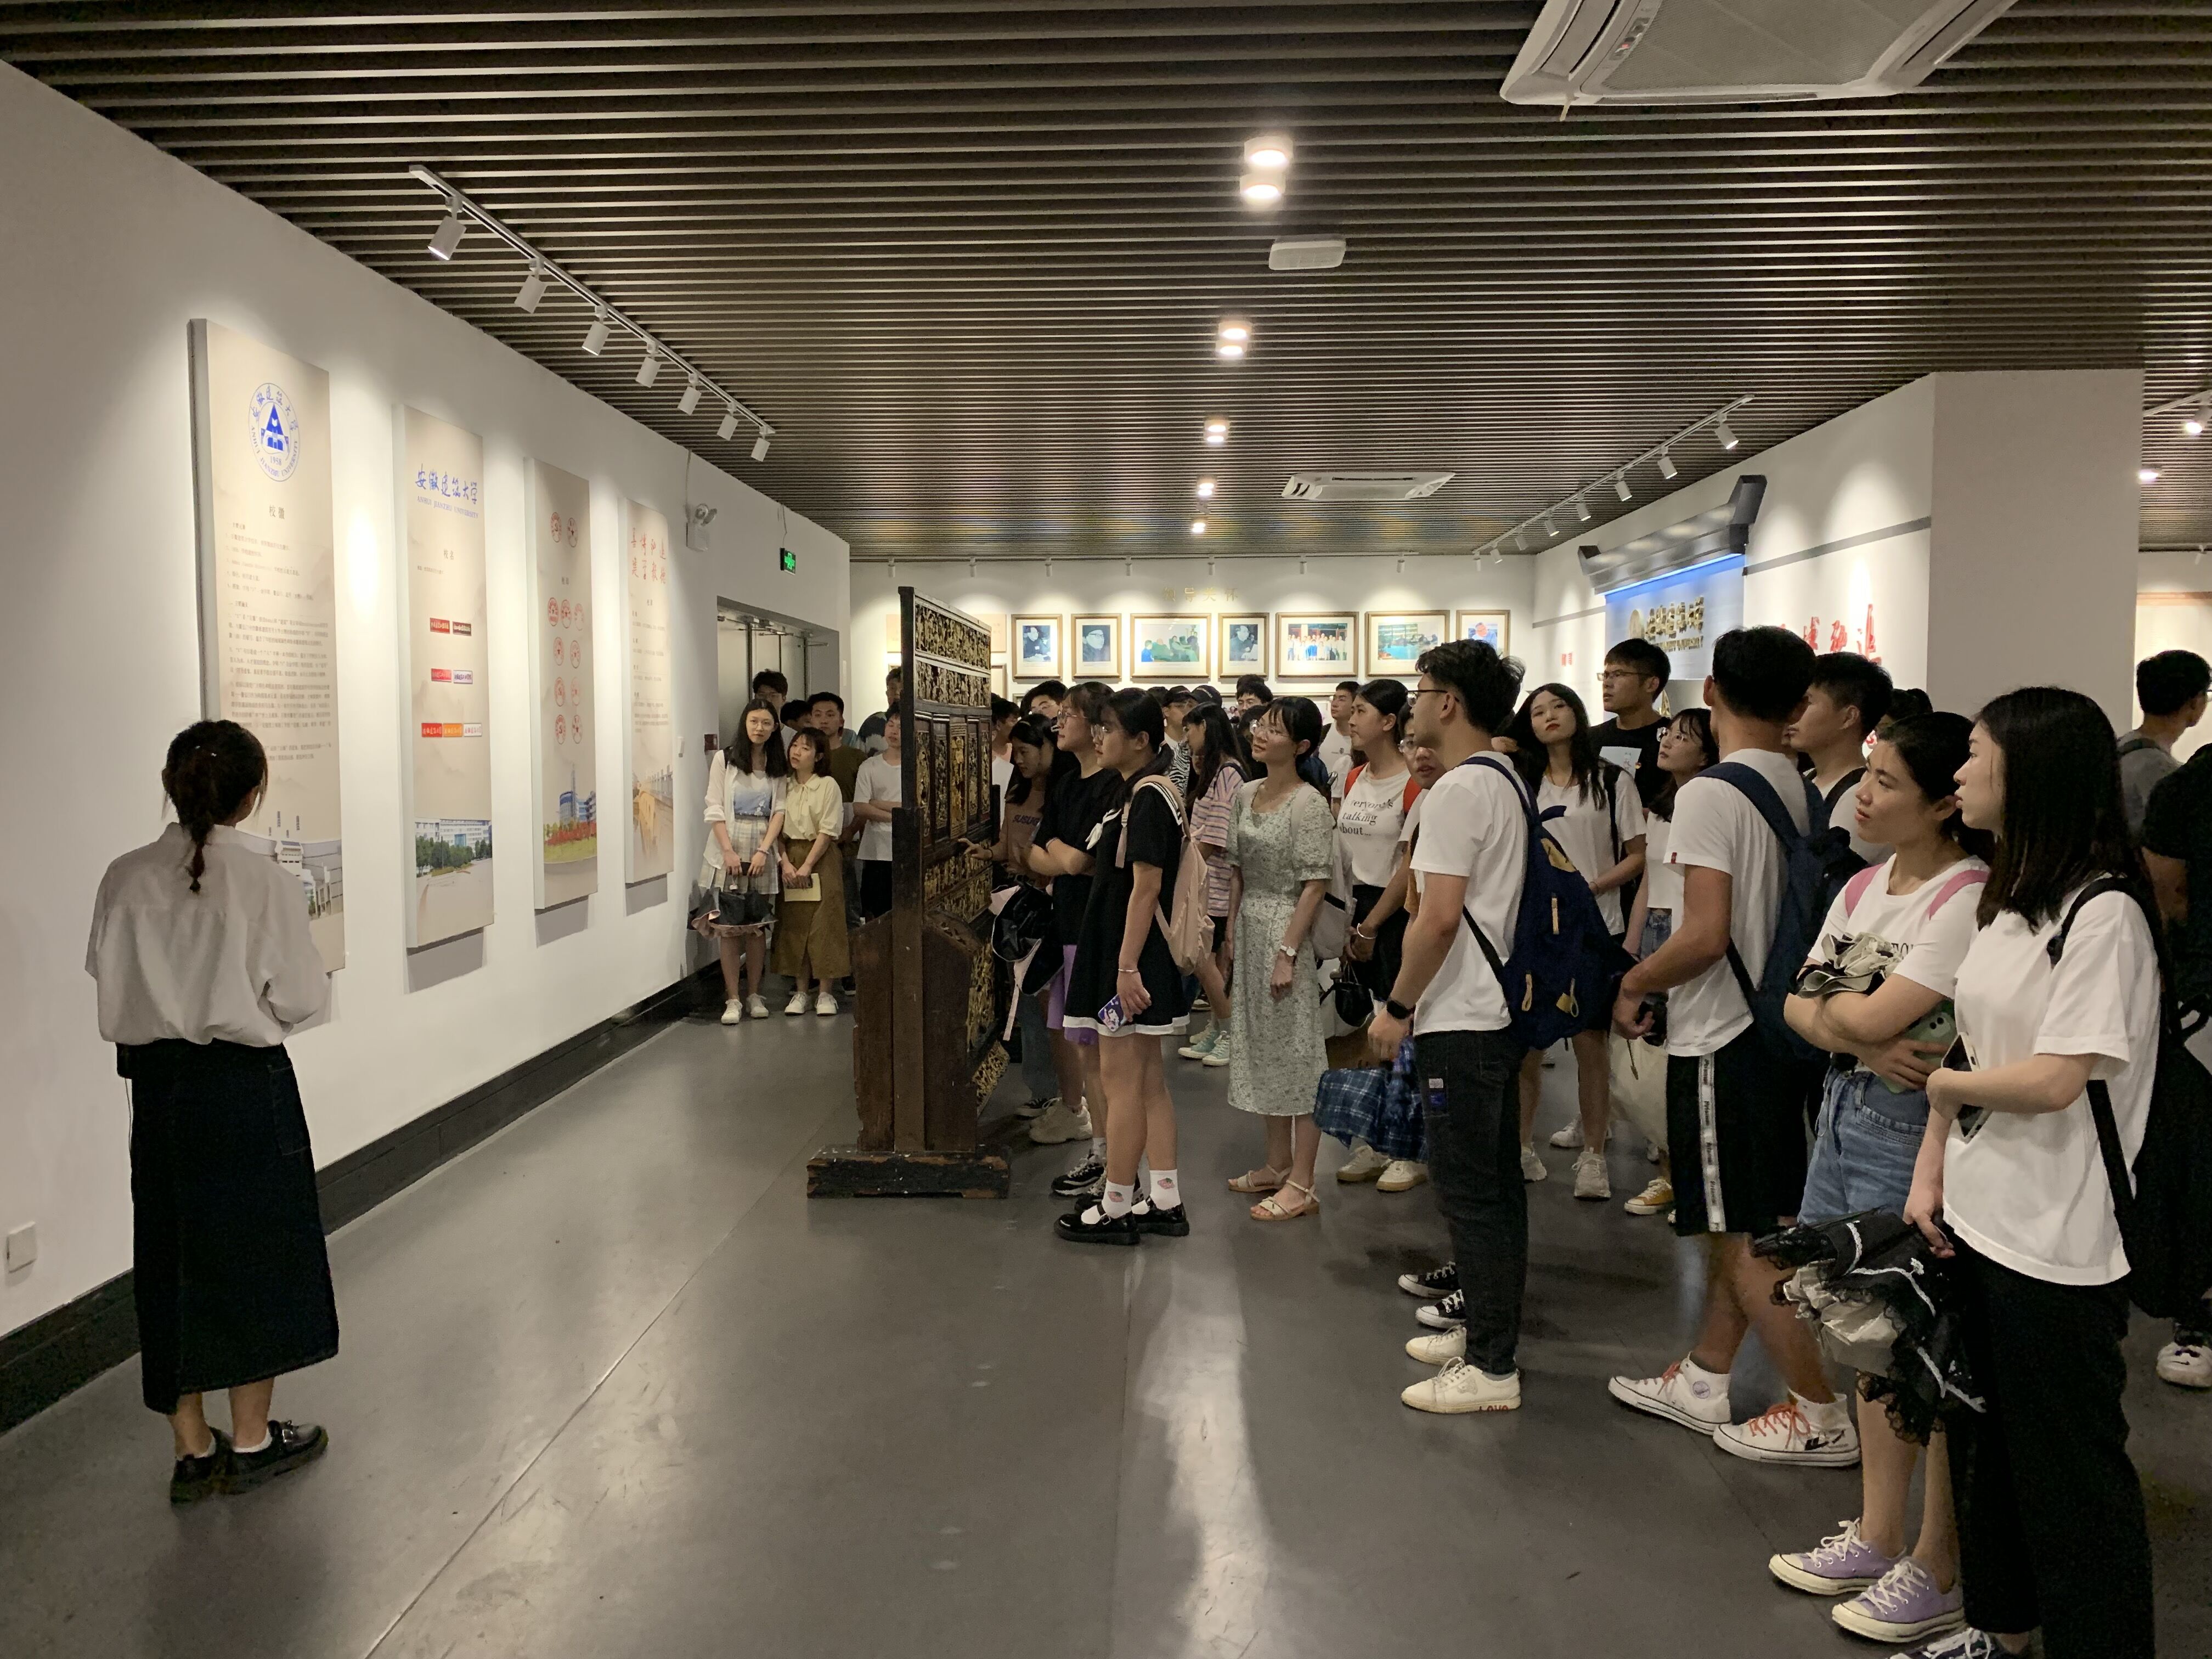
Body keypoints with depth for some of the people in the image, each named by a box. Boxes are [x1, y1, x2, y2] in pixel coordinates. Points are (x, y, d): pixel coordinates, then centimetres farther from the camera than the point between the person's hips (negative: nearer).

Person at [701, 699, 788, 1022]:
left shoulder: (778, 767, 9)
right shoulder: (724, 759, 2)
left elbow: (779, 811, 4)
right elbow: (715, 810, -2)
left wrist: (764, 850, -9)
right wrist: (729, 851, -11)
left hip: (762, 855, 2)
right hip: (729, 854, -2)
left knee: (757, 927, 5)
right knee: (728, 927, -4)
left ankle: (754, 995, 15)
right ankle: (733, 999, 1)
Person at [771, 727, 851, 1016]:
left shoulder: (828, 785, -4)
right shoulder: (783, 786, 8)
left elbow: (828, 831, -9)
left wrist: (807, 866, -13)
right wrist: (786, 863, -8)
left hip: (821, 859, -4)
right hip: (789, 858, 4)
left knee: (823, 924, -5)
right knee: (794, 925, 4)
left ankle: (825, 992, 2)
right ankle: (800, 992, 11)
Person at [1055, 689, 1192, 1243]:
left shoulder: (1148, 796, -16)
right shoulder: (1135, 791, 15)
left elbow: (1146, 888, -21)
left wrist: (1127, 966, -23)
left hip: (1132, 955, -10)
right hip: (1127, 953, 10)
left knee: (1121, 1078, -3)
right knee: (1147, 1080, 13)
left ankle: (1115, 1209, 5)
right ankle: (1166, 1201, 19)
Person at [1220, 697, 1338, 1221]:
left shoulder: (1308, 803, -14)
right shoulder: (1247, 794, 8)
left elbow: (1315, 884, -16)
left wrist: (1287, 952, -19)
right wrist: (1230, 931, 9)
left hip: (1287, 928, -8)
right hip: (1249, 926, 8)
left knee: (1297, 1051, -2)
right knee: (1261, 1046, 15)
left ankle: (1302, 1185, 5)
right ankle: (1277, 1165, 28)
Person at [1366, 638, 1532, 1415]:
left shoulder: (1458, 790, -17)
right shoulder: (1510, 783, 14)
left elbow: (1439, 918, -22)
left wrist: (1397, 1005, -12)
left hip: (1461, 1021, -10)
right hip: (1502, 1009, 10)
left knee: (1469, 1190, -3)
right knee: (1496, 1183, 16)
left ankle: (1491, 1367, 4)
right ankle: (1486, 1328, 28)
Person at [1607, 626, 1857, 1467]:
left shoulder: (1708, 794, -18)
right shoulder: (1804, 790, 5)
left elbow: (1705, 934, -24)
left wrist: (1634, 983, -8)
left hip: (1720, 1036, -8)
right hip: (1776, 1022, 8)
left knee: (1742, 1238, 2)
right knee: (1741, 1225, 17)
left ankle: (1821, 1415, 10)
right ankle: (1703, 1381, 29)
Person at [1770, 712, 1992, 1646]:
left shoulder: (1969, 895, -17)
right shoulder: (1864, 887, 10)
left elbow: (1872, 1016, -23)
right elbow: (1800, 1009, 5)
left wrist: (1833, 1006, -2)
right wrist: (1867, 1041, -13)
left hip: (1917, 1126, -8)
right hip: (1847, 1113, 8)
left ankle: (1938, 1569, 17)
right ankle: (1876, 1536, 30)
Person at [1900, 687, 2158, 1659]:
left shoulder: (2105, 913, -18)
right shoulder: (2004, 900, 8)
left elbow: (2055, 1080, -23)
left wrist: (1945, 1085, -6)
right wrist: (1930, 1173, 4)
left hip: (2056, 1242, -9)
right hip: (1974, 1219, 9)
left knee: (2069, 1467, 6)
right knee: (1986, 1442, 21)